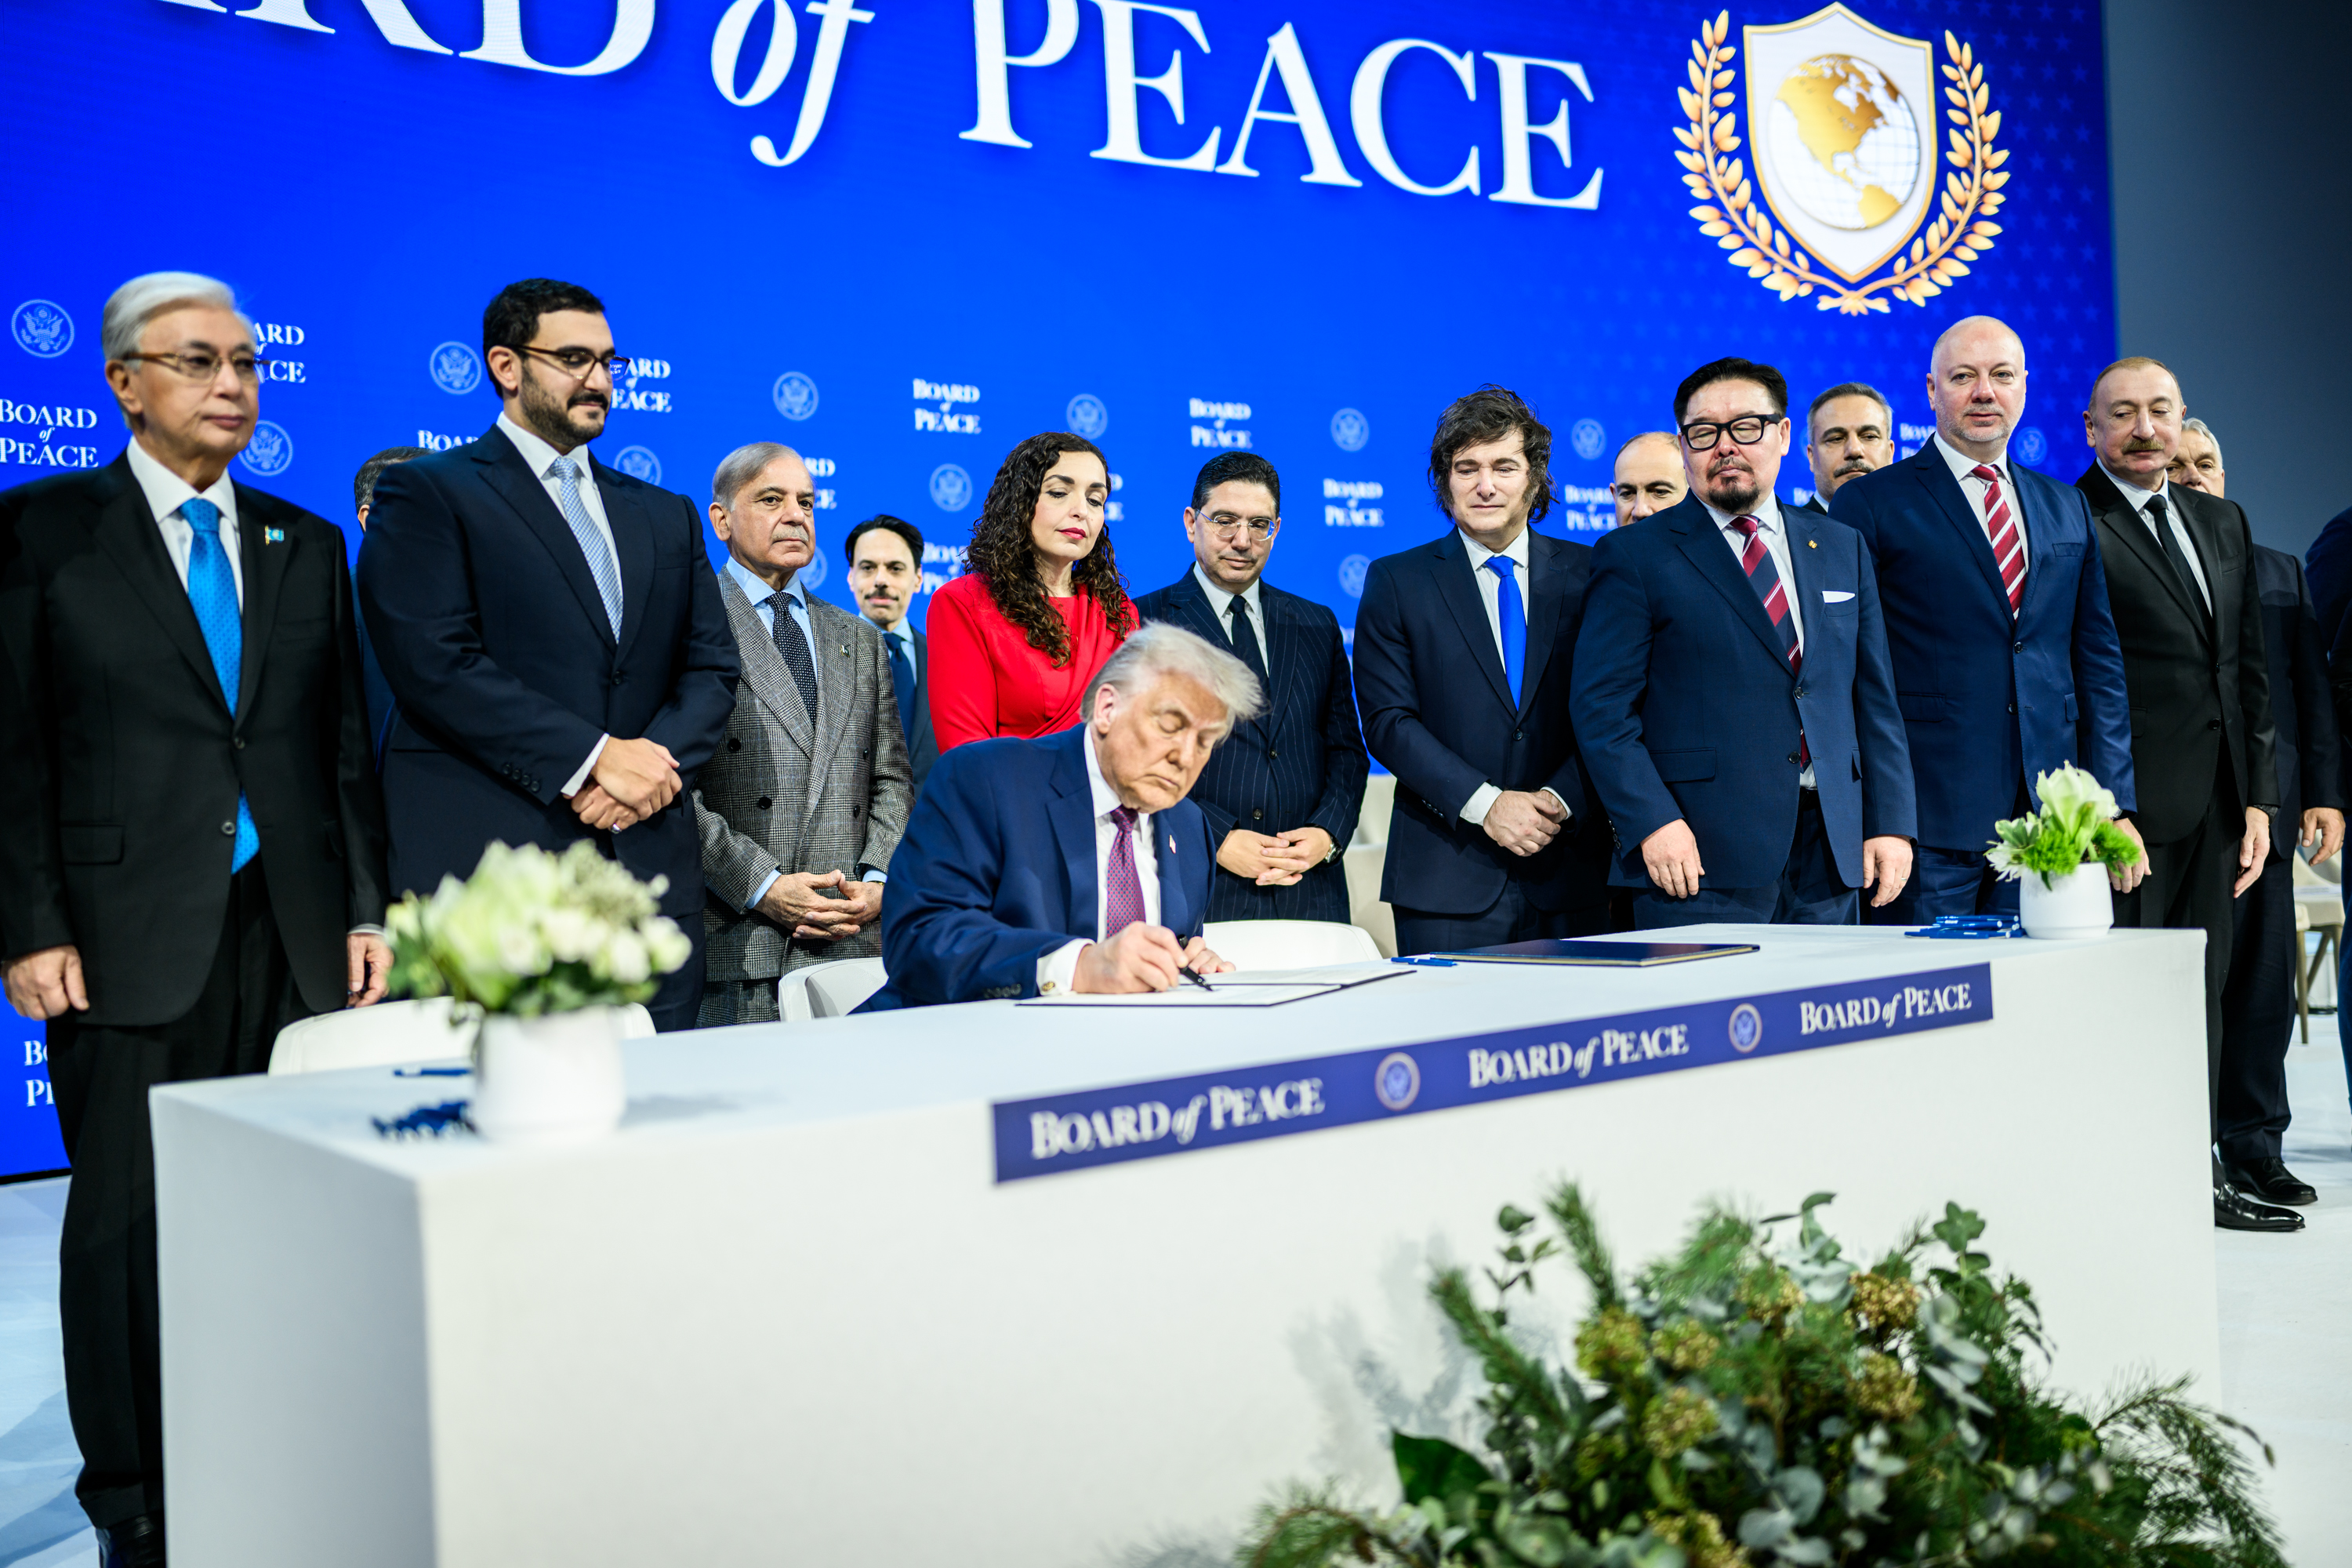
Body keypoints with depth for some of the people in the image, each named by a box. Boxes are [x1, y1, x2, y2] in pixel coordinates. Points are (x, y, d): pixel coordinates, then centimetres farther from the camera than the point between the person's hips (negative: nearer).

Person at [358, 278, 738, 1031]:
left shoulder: (666, 516, 22)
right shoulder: (425, 494, 4)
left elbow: (712, 669, 14)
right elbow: (433, 664, -9)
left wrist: (652, 761, -6)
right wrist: (590, 756, -14)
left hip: (651, 868, 5)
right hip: (485, 876, -5)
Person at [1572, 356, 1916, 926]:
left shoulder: (1842, 549, 16)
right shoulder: (1634, 555, 1)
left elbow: (1874, 700, 15)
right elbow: (1601, 707, -5)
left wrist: (1892, 824, 6)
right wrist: (1652, 822, -16)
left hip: (1830, 857, 5)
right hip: (1701, 860, -4)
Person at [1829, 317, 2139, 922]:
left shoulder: (2067, 508, 17)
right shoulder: (1869, 503, 1)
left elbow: (2099, 662, 16)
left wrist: (2113, 805, 8)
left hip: (2047, 820, 4)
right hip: (1928, 826, -4)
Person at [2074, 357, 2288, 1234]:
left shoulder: (2223, 524, 18)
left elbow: (2250, 667, 18)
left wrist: (2259, 796, 11)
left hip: (2217, 805, 7)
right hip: (2126, 801, -7)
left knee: (2203, 989, 12)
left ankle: (2198, 1176, 22)